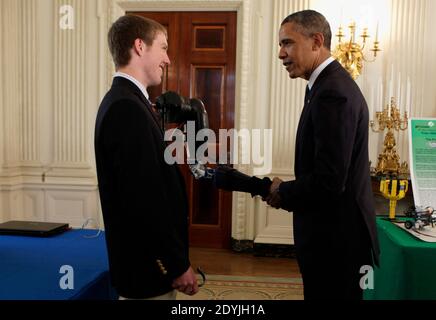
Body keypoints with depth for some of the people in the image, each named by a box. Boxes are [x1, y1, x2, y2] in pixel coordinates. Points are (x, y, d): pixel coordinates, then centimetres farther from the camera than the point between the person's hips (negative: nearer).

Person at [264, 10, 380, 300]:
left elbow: (329, 182, -27)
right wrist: (289, 191, 2)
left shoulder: (333, 92, -22)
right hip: (335, 233, 9)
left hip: (335, 239, -9)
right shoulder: (332, 84, 10)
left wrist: (282, 193, -10)